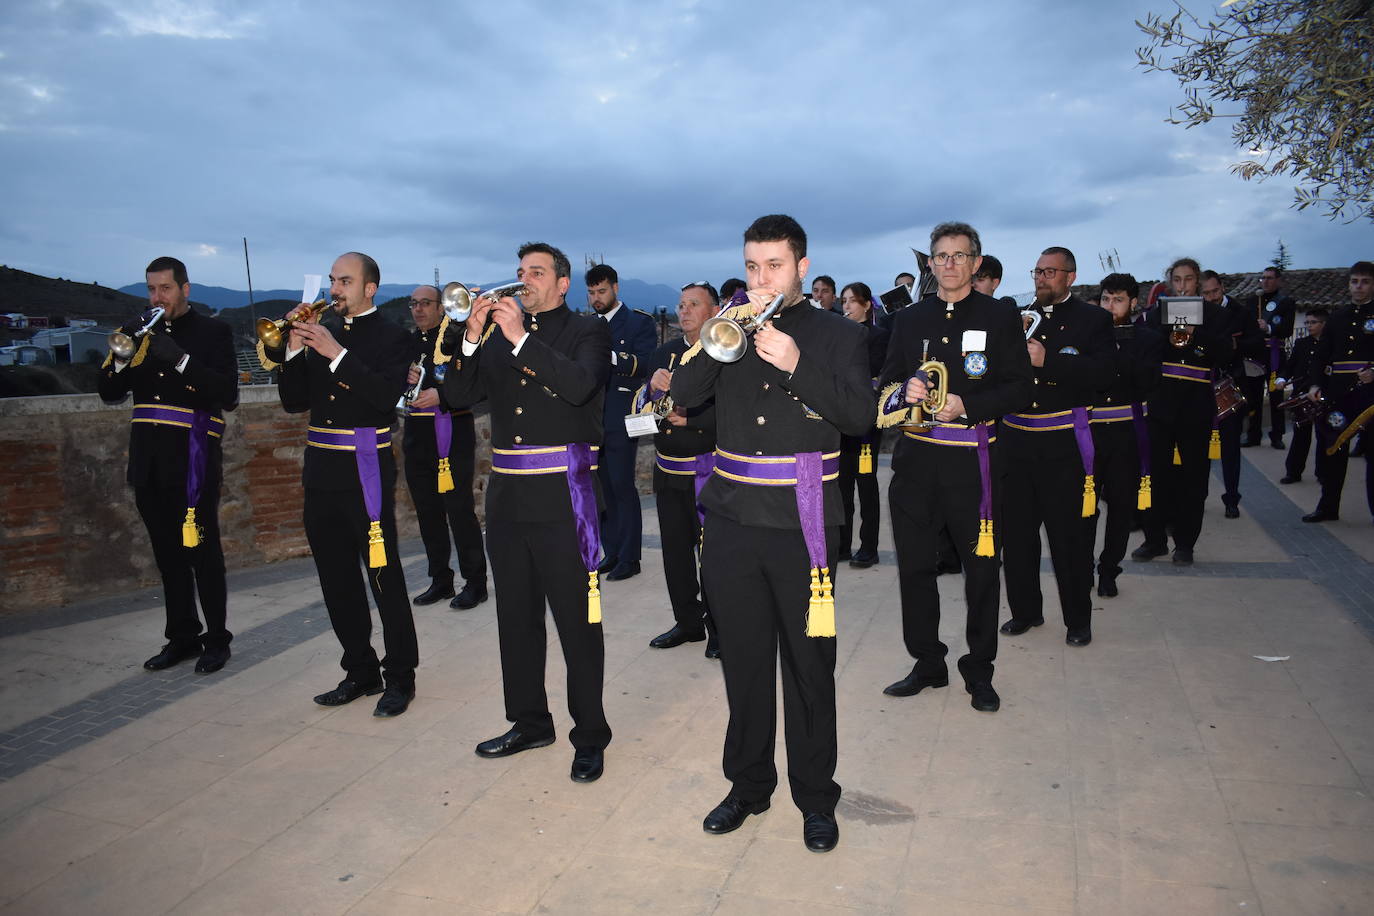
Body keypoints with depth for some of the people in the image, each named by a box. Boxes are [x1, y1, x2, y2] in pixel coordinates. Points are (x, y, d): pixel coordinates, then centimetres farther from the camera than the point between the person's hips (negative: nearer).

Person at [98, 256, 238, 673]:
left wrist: (180, 359, -21)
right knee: (168, 553, 10)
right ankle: (182, 637, 21)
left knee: (202, 551, -2)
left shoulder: (213, 332, -1)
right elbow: (108, 393, 9)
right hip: (149, 460, 5)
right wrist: (120, 358, -9)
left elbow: (228, 395, -12)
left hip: (193, 458, -5)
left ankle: (217, 639, 9)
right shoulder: (137, 331, 13)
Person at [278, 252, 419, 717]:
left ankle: (400, 678, 8)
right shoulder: (321, 334, 14)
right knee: (337, 580, 12)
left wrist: (337, 353, -21)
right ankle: (360, 671, 25)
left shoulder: (393, 337, -3)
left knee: (384, 578, -3)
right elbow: (295, 402, 10)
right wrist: (295, 350, -2)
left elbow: (386, 396, -20)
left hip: (366, 473, -7)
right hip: (321, 474, 7)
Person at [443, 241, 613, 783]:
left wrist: (522, 337, -20)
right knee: (516, 615, 15)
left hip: (563, 495, -6)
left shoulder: (587, 332, 0)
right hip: (507, 494, 6)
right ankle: (530, 722, 31)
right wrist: (472, 337, -8)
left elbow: (579, 385, -20)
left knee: (577, 618, 0)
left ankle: (590, 735, 14)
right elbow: (459, 395, 5)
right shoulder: (499, 335, 13)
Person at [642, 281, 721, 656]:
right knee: (675, 550, 13)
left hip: (708, 470, -6)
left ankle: (718, 627, 15)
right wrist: (653, 388, -10)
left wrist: (689, 420, -17)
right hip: (668, 470, 6)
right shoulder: (663, 354, 13)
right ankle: (688, 621, 28)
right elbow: (642, 407, 10)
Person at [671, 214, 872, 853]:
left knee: (809, 664, 5)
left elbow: (859, 416, -9)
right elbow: (683, 393, 0)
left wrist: (795, 365, -18)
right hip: (732, 519, 3)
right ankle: (748, 783, 29)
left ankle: (816, 796, 22)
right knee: (743, 662, 12)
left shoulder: (839, 335, 4)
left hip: (802, 524, -3)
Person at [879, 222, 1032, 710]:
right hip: (916, 456, 3)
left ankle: (979, 671, 20)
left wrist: (967, 405, -17)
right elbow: (887, 382, 13)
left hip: (974, 459, -3)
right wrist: (904, 391, -10)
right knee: (914, 564, 7)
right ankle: (927, 663, 23)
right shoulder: (909, 319, 12)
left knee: (981, 568, 3)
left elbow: (1019, 389, -2)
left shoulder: (1000, 317, 3)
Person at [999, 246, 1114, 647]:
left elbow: (1103, 372, -14)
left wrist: (1047, 361, -22)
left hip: (1063, 445, -4)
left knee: (1069, 534, 4)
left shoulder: (1093, 319, 2)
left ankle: (1078, 618, 19)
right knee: (1016, 530, 10)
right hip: (1016, 440, 4)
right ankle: (1025, 610, 25)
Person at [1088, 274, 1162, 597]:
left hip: (1126, 434, 1)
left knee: (1122, 504, 5)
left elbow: (1147, 383, -9)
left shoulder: (1148, 339, 7)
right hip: (1089, 430, 0)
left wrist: (1118, 350, -14)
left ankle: (1108, 570, 19)